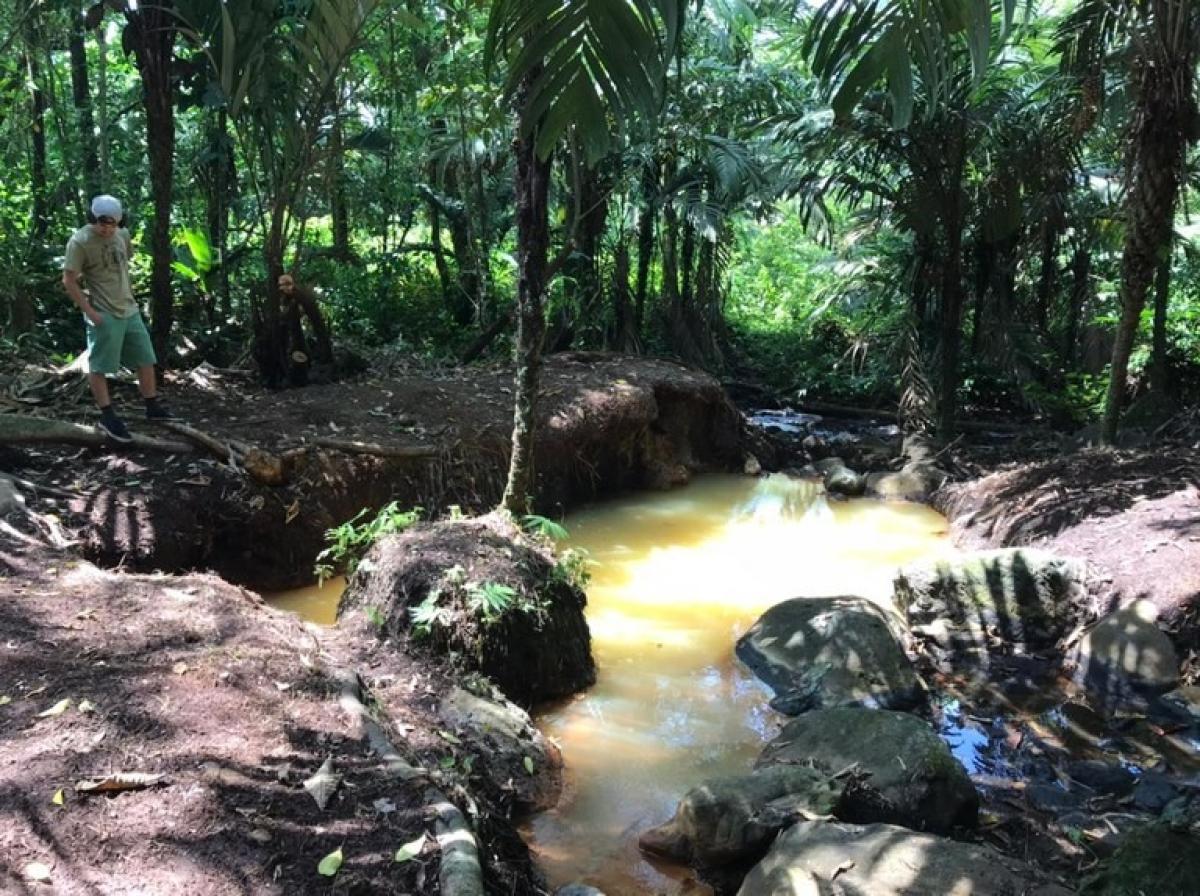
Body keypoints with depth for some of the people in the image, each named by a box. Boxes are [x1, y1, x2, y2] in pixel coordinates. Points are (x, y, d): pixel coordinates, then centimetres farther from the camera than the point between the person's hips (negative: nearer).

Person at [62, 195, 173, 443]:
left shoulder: (122, 234, 5)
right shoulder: (80, 241, -15)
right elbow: (69, 281, -14)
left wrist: (128, 296, 16)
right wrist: (90, 312, -17)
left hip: (129, 310, 7)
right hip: (104, 315, -7)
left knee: (146, 359, 13)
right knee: (99, 366, 2)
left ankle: (153, 407, 25)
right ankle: (107, 417, 9)